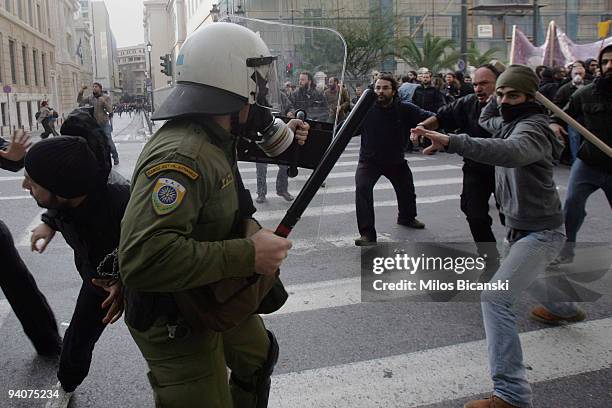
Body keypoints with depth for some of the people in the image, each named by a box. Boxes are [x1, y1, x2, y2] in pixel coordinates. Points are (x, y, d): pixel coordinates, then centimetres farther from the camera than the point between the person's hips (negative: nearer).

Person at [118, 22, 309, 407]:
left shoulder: (214, 137, -1)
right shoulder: (181, 155, -33)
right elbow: (144, 257, -42)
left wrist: (282, 136, 18)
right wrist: (247, 255, -38)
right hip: (176, 326, -10)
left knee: (260, 357, 28)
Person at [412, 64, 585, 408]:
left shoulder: (533, 126, -24)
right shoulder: (510, 122, 3)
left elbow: (511, 151, -47)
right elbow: (485, 121, 25)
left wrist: (451, 142, -58)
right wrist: (501, 96, 6)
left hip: (541, 232, -10)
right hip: (520, 226, 10)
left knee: (496, 299, -23)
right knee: (524, 275, 36)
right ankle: (566, 309, 66)